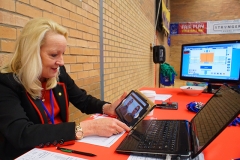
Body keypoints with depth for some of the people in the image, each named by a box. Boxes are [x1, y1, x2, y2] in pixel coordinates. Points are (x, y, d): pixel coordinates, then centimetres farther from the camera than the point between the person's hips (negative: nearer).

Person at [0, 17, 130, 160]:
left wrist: (107, 108, -13)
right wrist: (87, 127, -35)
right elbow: (22, 135, -31)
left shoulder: (59, 73, -2)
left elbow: (84, 100, 8)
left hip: (60, 148, 5)